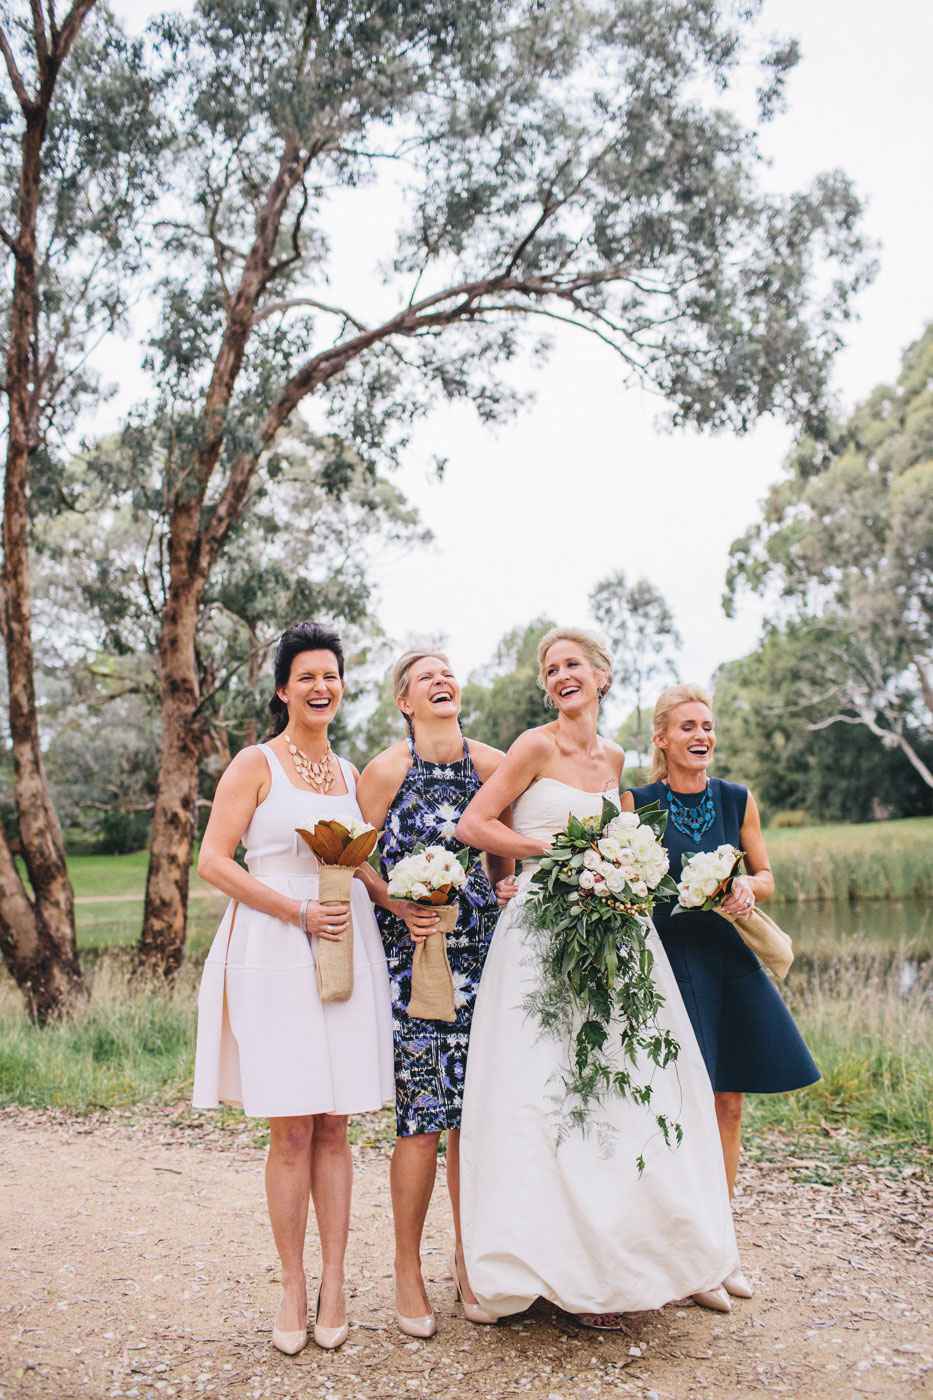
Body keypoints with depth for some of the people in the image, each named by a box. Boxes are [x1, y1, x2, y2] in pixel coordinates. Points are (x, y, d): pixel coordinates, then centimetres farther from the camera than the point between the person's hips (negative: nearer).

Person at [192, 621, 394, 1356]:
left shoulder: (351, 774, 14)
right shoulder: (256, 764, -1)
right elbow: (214, 862, -8)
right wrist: (299, 912, -15)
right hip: (276, 955, -4)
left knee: (334, 1124, 8)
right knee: (291, 1129, 0)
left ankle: (334, 1283, 18)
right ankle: (293, 1288, 15)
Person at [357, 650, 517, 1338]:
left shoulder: (492, 765, 5)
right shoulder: (385, 770, -5)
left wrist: (510, 887, -2)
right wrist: (402, 906, -16)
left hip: (480, 952, 3)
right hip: (411, 953, -3)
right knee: (423, 1114, -3)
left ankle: (467, 1257, 24)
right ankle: (408, 1270, 15)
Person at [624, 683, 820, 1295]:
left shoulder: (739, 800, 6)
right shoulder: (636, 803, -3)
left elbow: (766, 878, 11)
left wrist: (747, 886, -10)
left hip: (728, 960, 4)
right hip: (666, 961, -4)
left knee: (729, 1106, 8)